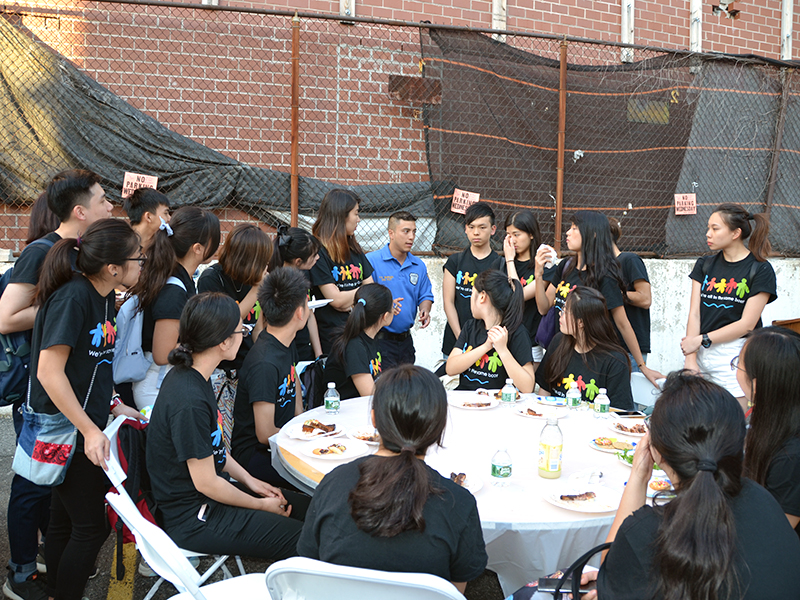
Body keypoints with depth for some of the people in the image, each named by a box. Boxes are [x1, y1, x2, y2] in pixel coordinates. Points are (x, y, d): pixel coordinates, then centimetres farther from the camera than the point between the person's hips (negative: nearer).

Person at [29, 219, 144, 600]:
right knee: (91, 526, 1)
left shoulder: (104, 297, 5)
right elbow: (49, 372, -24)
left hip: (86, 425, 9)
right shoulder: (71, 298, -22)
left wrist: (112, 405, 10)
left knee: (65, 520, 19)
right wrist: (90, 431, -23)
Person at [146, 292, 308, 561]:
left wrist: (248, 479, 8)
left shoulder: (190, 376, 1)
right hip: (192, 519, -10)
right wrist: (262, 505, -9)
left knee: (305, 507, 10)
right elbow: (206, 482, -22)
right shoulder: (188, 402, -30)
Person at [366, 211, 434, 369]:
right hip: (380, 339, -6)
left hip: (406, 340, 6)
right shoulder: (371, 261, -10)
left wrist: (425, 311, -7)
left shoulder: (419, 266, 10)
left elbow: (425, 296, 15)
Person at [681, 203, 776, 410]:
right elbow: (694, 314, 3)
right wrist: (690, 360, -7)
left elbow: (747, 324, -8)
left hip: (735, 356, -4)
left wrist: (701, 339, -8)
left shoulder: (760, 270, -2)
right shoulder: (705, 265, 11)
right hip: (702, 354, 4)